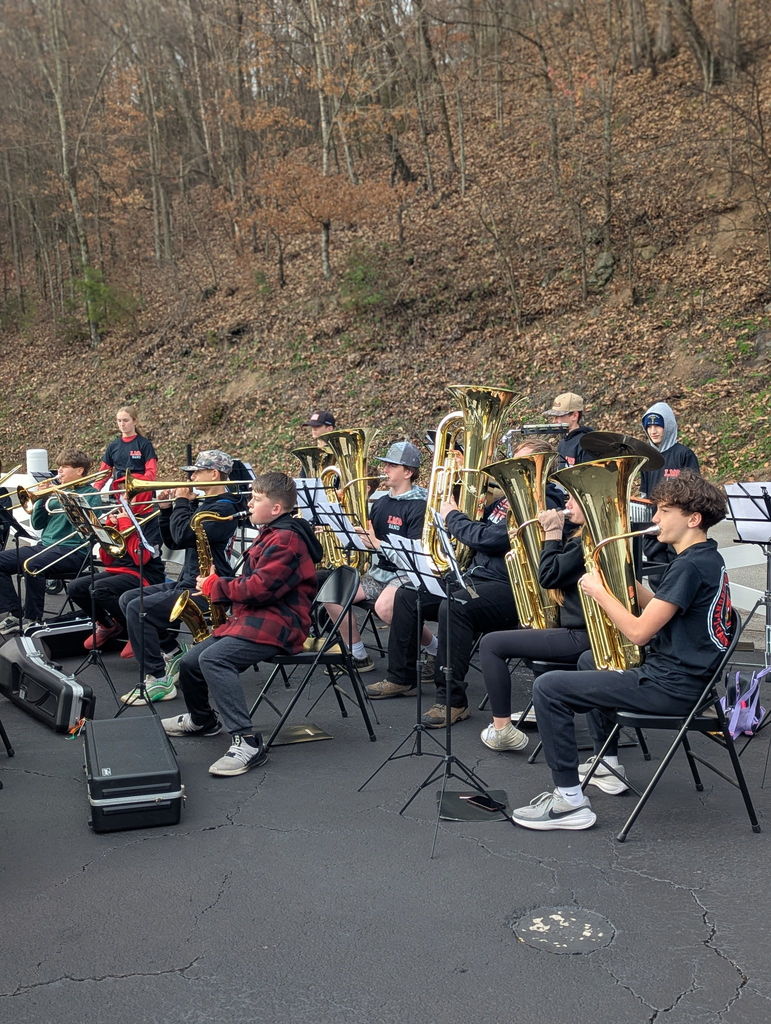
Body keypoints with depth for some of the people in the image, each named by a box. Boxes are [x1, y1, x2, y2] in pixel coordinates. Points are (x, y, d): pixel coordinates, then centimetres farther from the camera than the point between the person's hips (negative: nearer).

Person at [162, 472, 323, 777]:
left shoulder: (285, 539, -14)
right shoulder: (271, 535, 21)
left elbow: (259, 588, -23)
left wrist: (216, 586, -9)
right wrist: (216, 583, 10)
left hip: (276, 624, -11)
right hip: (253, 618, 11)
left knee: (213, 659, -32)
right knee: (190, 663, 8)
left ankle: (247, 742, -34)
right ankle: (201, 719, 37)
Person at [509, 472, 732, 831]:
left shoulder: (690, 566, -22)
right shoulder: (709, 559, 10)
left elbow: (639, 631, -24)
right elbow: (660, 609, 19)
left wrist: (598, 590, -11)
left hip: (670, 687, -11)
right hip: (682, 672, 11)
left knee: (547, 688, -14)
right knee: (589, 660, 33)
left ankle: (569, 800, -12)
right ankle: (608, 765, 35)